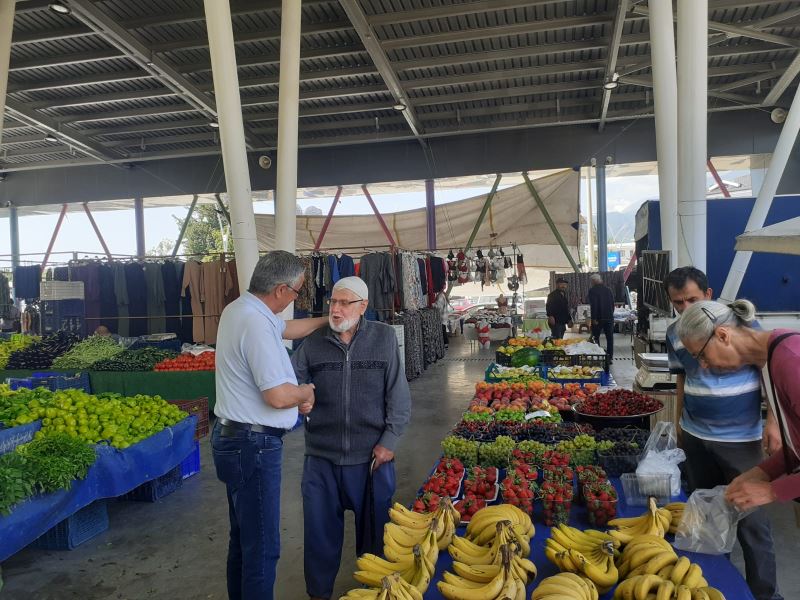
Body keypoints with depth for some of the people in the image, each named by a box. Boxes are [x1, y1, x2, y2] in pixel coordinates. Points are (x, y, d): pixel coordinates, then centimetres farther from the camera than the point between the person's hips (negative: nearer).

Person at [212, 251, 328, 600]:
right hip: (253, 446, -11)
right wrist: (306, 392, -6)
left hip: (235, 440, 11)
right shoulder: (256, 325, -24)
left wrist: (327, 320, 24)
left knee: (243, 538, 23)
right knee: (262, 547, 1)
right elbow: (278, 395, -25)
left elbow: (288, 328, 24)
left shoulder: (239, 309, 8)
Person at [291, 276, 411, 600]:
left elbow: (398, 394, -2)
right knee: (321, 529, 13)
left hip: (371, 455, -1)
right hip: (322, 456, 1)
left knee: (374, 526, 16)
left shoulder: (383, 337, -3)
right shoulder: (312, 342, 0)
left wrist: (390, 439, -6)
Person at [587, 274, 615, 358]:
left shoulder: (593, 290, -10)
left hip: (598, 318, -5)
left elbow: (593, 305, -17)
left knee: (595, 337, 7)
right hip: (609, 317, 5)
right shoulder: (608, 289, 8)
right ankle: (610, 356, 9)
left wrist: (594, 318, -16)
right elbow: (612, 303, 13)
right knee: (609, 337, 8)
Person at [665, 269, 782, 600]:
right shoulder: (674, 333, 0)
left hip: (740, 438, -4)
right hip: (695, 437, 4)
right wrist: (679, 424, 14)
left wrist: (772, 421, -13)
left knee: (751, 519, 4)